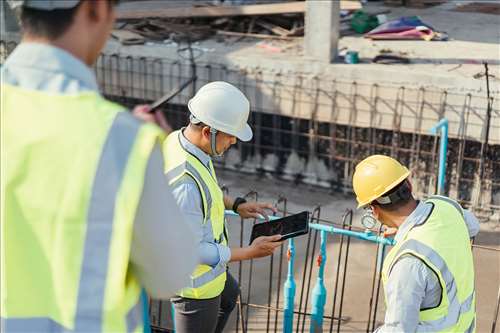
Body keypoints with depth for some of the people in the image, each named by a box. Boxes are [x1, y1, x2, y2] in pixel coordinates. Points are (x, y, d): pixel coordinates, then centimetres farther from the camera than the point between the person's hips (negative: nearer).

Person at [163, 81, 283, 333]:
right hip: (194, 282, -9)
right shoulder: (186, 183, -38)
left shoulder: (178, 139, -9)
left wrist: (236, 205, 3)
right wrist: (250, 252, -20)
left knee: (229, 296, 35)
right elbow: (192, 251, -29)